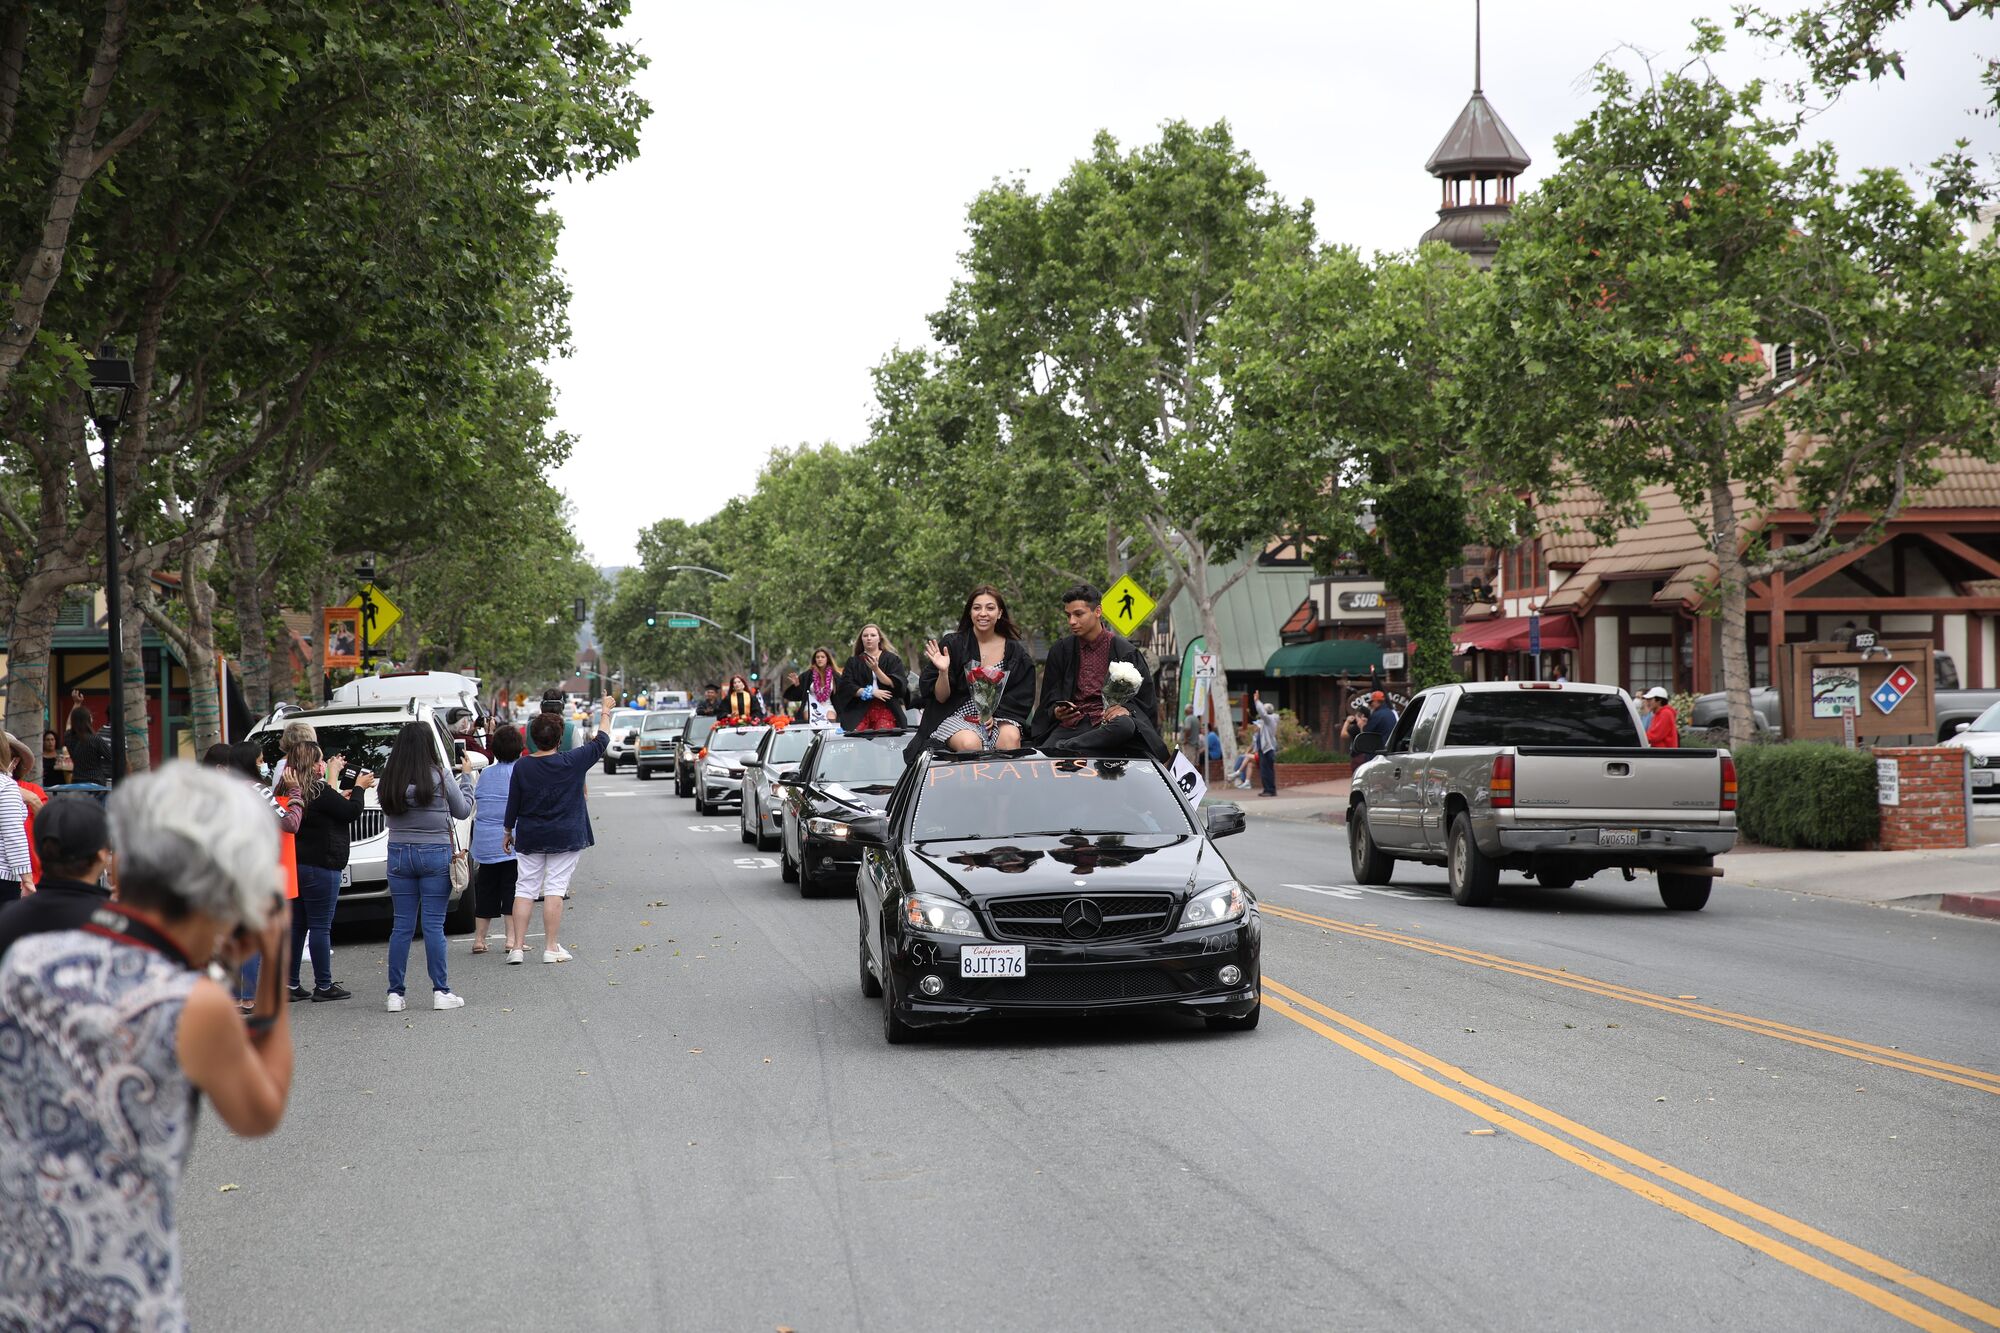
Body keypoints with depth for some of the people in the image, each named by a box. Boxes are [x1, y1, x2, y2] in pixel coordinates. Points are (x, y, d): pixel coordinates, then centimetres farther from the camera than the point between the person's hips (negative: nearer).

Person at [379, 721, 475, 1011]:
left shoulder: (389, 780, -1)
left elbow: (389, 813, 10)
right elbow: (463, 811, 4)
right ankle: (441, 992, 2)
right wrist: (466, 777, 18)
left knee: (401, 926, 7)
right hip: (435, 855, -3)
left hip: (399, 854, 3)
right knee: (434, 925, 0)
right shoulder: (439, 778, -9)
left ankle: (395, 993, 6)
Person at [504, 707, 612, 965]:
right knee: (555, 889, -1)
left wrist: (508, 832, 16)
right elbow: (601, 742, 4)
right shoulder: (572, 763, -9)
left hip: (530, 838, 2)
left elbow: (513, 803, 3)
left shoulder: (521, 767, -4)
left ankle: (518, 946, 3)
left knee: (525, 888, 6)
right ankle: (551, 948, -3)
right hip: (565, 838, -2)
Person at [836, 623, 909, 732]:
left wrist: (876, 669, -12)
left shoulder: (892, 659, 10)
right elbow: (846, 686, 2)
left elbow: (895, 684, -1)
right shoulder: (853, 661, 14)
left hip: (886, 708, -1)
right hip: (860, 709, 1)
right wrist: (871, 692, -9)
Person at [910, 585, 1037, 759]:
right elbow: (941, 698, 0)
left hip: (1000, 715, 2)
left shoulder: (1014, 651, 7)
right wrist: (943, 671, -19)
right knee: (970, 743, -34)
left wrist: (994, 715, -10)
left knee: (1011, 738, -31)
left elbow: (1021, 696, 6)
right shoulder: (952, 644, 1)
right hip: (957, 716, -2)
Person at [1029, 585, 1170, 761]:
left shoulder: (1123, 650, 5)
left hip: (1107, 722, -1)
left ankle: (1062, 748, -36)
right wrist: (1056, 712, -7)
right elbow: (1050, 699, 16)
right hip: (1072, 723, 1)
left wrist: (1126, 708, -13)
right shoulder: (1061, 650, 14)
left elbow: (1146, 698, 8)